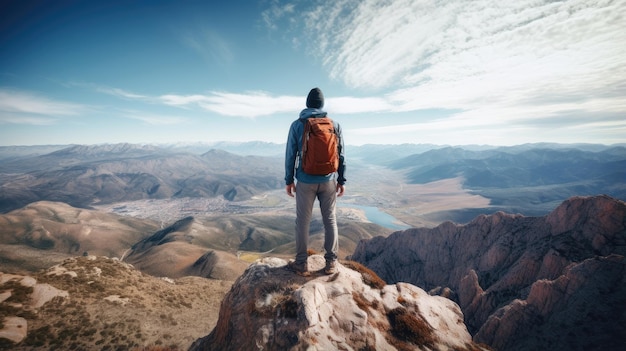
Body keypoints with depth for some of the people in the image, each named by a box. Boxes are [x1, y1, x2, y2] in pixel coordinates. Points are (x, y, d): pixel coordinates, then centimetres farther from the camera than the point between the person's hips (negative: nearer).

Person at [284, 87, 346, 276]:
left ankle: (301, 264, 17)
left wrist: (288, 180, 7)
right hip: (329, 180, 2)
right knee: (330, 220, 12)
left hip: (305, 181, -1)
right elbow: (340, 155, 3)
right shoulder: (334, 124, 2)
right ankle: (331, 262, 19)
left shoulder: (297, 124, -2)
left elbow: (290, 154, -2)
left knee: (302, 221, 8)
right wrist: (341, 180, 10)